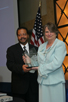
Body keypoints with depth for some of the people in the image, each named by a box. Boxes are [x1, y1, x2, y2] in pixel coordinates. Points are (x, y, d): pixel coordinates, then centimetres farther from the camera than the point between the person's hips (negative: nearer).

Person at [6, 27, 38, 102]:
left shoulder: (35, 49, 14)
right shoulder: (11, 49, 5)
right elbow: (10, 64, -7)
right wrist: (21, 68, -25)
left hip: (33, 85, 3)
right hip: (19, 86, -2)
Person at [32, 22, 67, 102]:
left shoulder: (60, 44, -6)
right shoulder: (41, 46, 15)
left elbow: (57, 63, -17)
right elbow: (39, 62, 14)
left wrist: (40, 68, -12)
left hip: (55, 82, -5)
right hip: (43, 81, 6)